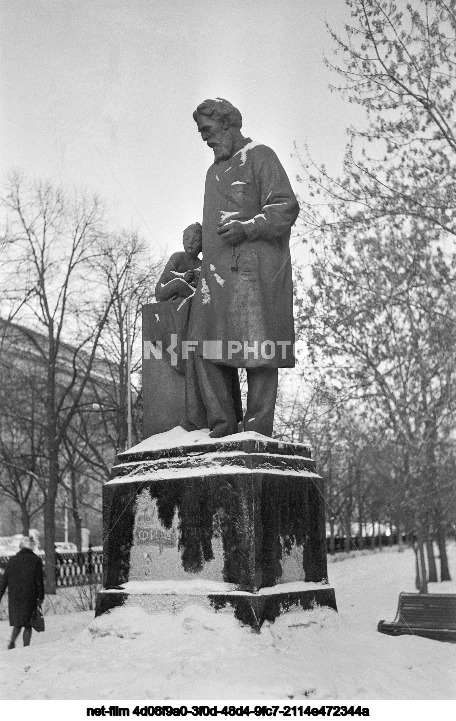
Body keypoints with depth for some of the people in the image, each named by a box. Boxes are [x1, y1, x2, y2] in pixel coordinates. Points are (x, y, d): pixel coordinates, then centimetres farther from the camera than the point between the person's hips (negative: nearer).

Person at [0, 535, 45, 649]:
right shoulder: (36, 560, -3)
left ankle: (12, 641, -6)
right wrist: (41, 597, 2)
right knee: (28, 624, 8)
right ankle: (26, 646, 2)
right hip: (29, 597, -3)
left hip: (14, 597, 3)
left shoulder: (12, 560, 5)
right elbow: (39, 580, -4)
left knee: (17, 623, 15)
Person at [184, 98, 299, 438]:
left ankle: (258, 430, -6)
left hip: (252, 268, -8)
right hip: (217, 271, 8)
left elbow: (287, 208, -7)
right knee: (207, 349, -1)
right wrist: (202, 266, 20)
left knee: (257, 351, -8)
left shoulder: (259, 156, 3)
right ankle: (220, 426, 3)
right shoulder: (215, 170, 27)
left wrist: (246, 228, -19)